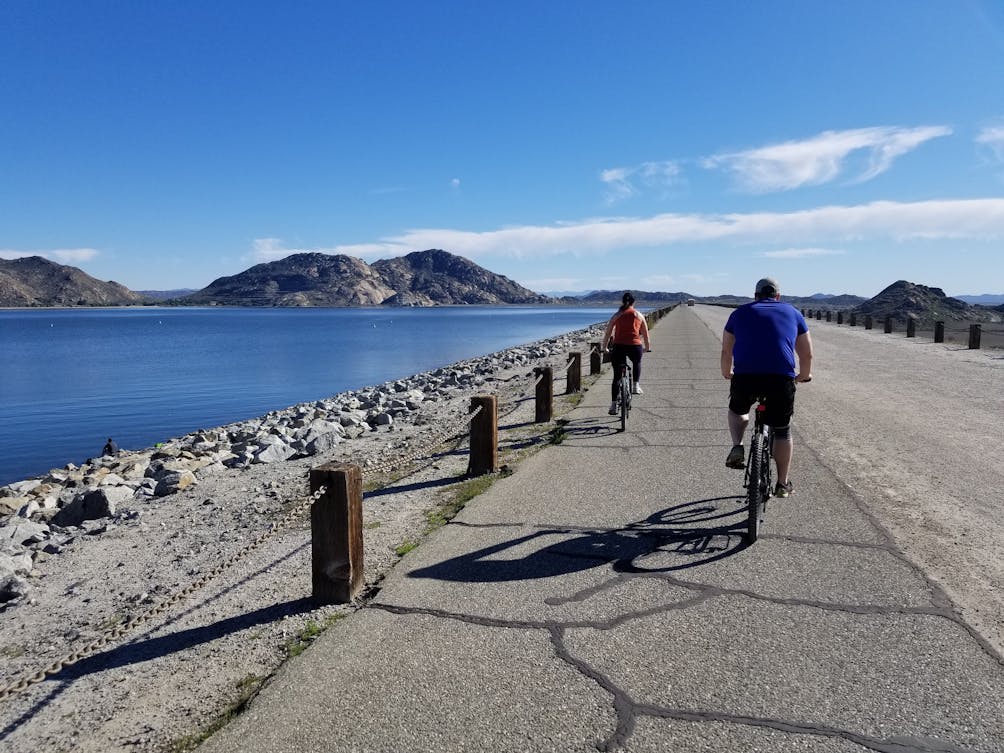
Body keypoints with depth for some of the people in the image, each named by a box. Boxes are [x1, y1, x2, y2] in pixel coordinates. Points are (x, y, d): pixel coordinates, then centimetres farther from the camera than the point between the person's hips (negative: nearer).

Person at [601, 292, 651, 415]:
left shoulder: (616, 316, 12)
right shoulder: (639, 315, 12)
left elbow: (608, 333, 12)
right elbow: (645, 334, 18)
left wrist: (604, 348, 22)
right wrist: (648, 347, 32)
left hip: (619, 346, 0)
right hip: (635, 346, 0)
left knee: (616, 376, 8)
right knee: (637, 363, 35)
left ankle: (614, 405, 6)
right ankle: (635, 386, 21)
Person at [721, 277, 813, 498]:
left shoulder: (740, 312, 19)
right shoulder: (792, 313, 20)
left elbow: (726, 351, 21)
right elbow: (807, 354, 22)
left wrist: (727, 373, 39)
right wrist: (804, 375, 40)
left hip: (745, 377, 0)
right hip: (782, 378, 0)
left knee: (737, 410, 31)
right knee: (782, 431, 17)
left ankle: (737, 448, 9)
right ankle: (782, 484, 23)